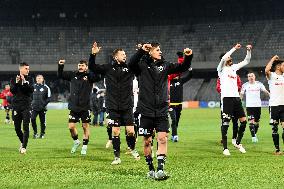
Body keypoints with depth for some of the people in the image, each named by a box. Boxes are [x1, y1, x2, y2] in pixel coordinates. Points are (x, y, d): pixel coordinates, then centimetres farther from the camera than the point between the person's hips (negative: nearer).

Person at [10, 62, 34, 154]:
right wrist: (16, 83, -19)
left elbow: (31, 90, -8)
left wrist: (24, 83, -19)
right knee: (17, 128, 7)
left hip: (26, 106, -1)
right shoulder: (14, 79, 7)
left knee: (26, 127, -11)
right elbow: (12, 91, -5)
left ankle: (24, 147, -10)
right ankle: (22, 142, 30)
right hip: (16, 106, 1)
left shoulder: (29, 79, 6)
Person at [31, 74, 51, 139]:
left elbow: (49, 98, 0)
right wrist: (31, 102, 9)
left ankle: (42, 134, 19)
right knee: (32, 119, -14)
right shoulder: (33, 86, 9)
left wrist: (44, 104, -10)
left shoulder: (46, 87, 0)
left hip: (42, 108, -2)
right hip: (34, 107, 2)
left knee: (43, 121, 3)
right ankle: (35, 132, -1)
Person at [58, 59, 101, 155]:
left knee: (85, 126, 5)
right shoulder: (73, 75, 7)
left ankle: (84, 146, 18)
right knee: (71, 127, 0)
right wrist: (60, 66, 0)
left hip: (85, 107, -3)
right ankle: (76, 141, 26)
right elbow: (60, 75, 15)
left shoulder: (89, 76, -3)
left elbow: (97, 77, -23)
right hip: (74, 106, 3)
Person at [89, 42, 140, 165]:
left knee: (130, 130, -4)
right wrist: (93, 55, -14)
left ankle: (132, 149, 24)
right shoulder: (108, 68, 3)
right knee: (115, 131, 1)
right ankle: (117, 157, 11)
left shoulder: (129, 67, 5)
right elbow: (92, 67, 1)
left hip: (127, 106, 0)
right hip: (113, 107, 0)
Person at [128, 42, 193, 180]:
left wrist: (188, 57, -8)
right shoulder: (142, 65, 0)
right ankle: (151, 169, 18)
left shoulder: (164, 65, 11)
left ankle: (160, 169, -13)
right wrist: (141, 51, -31)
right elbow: (131, 64, -20)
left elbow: (182, 68, 10)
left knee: (162, 138, -10)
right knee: (147, 141, 5)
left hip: (162, 110, 2)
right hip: (146, 110, -2)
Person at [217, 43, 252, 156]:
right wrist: (234, 48, -16)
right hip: (226, 98, -6)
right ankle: (225, 148, -4)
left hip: (236, 97, 6)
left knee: (243, 120, 4)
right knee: (225, 122, -7)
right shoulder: (222, 68, 2)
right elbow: (223, 58, -18)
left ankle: (238, 143, 20)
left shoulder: (234, 67, 19)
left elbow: (246, 61, 22)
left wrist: (249, 51, 6)